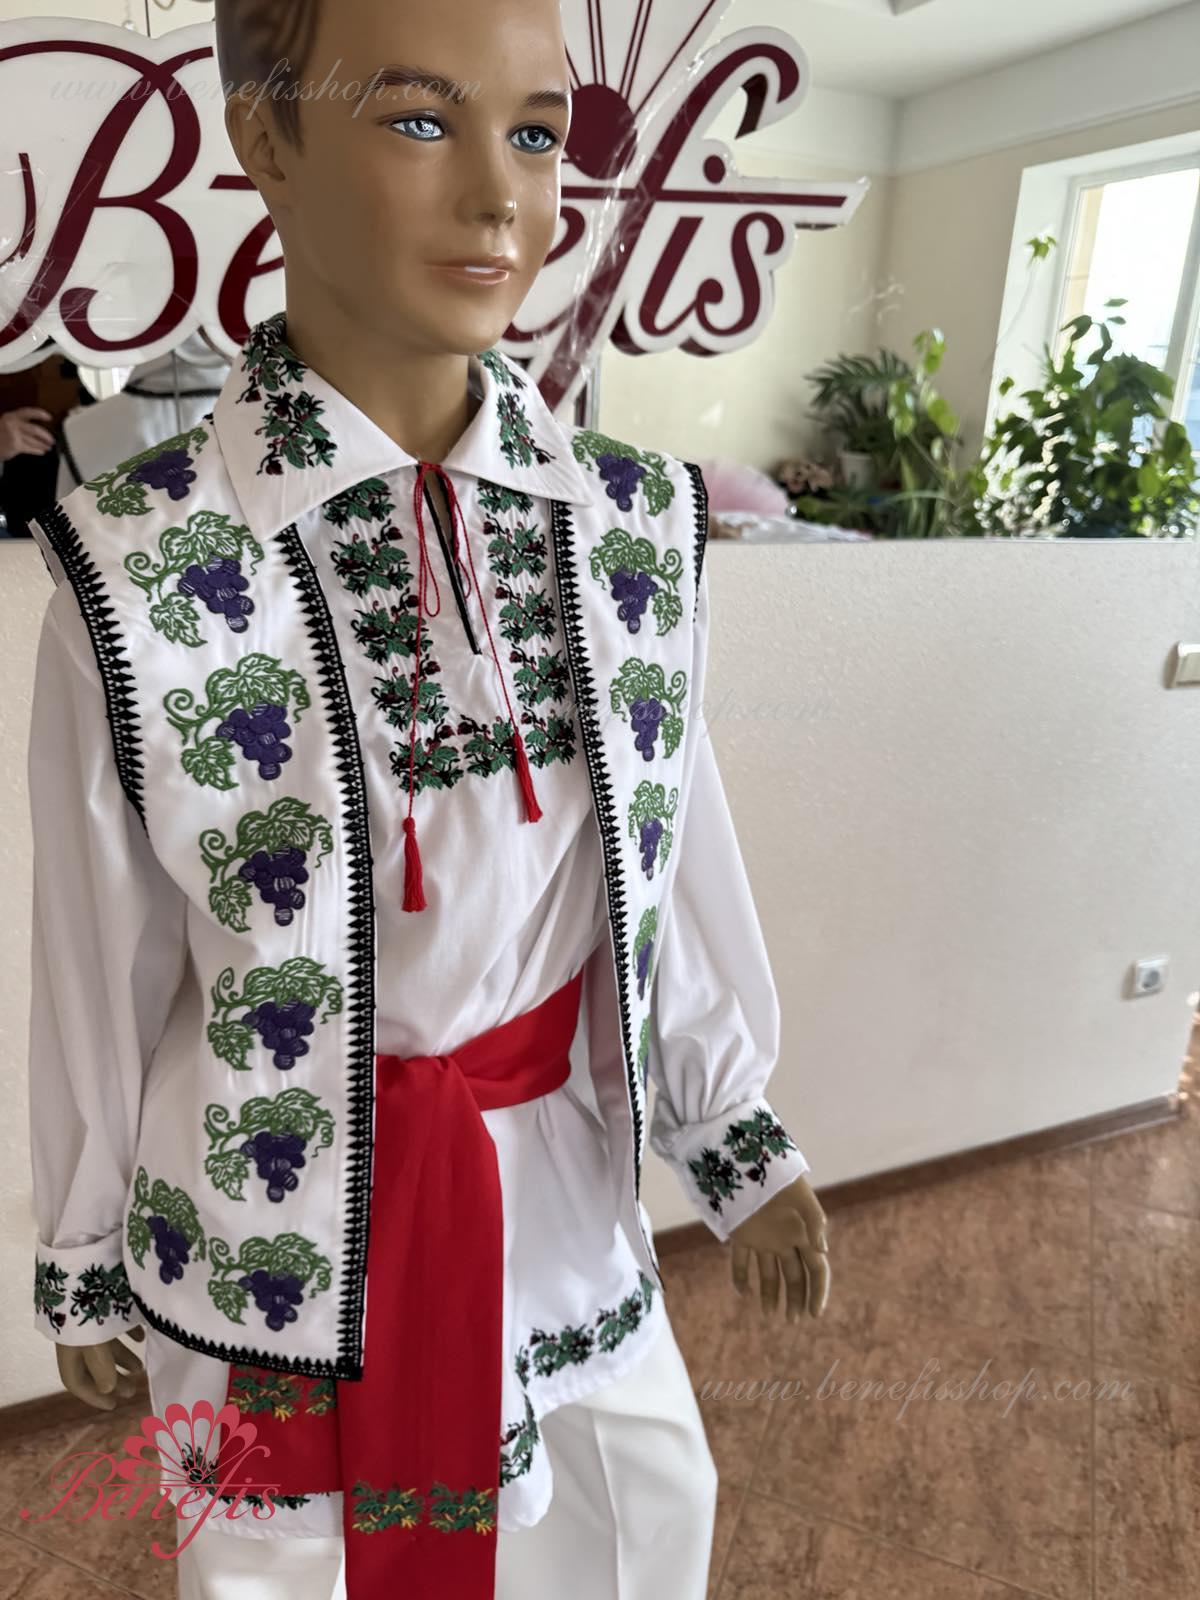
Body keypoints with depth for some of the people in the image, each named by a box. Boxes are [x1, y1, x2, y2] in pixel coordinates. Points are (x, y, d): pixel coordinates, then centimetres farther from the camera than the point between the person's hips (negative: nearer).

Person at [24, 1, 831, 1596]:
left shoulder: (634, 523, -8)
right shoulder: (140, 569, -18)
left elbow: (676, 858, 0)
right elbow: (102, 962, -8)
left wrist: (738, 1140, 8)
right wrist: (87, 1263, 6)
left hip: (569, 1203, 3)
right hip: (280, 1245, -2)